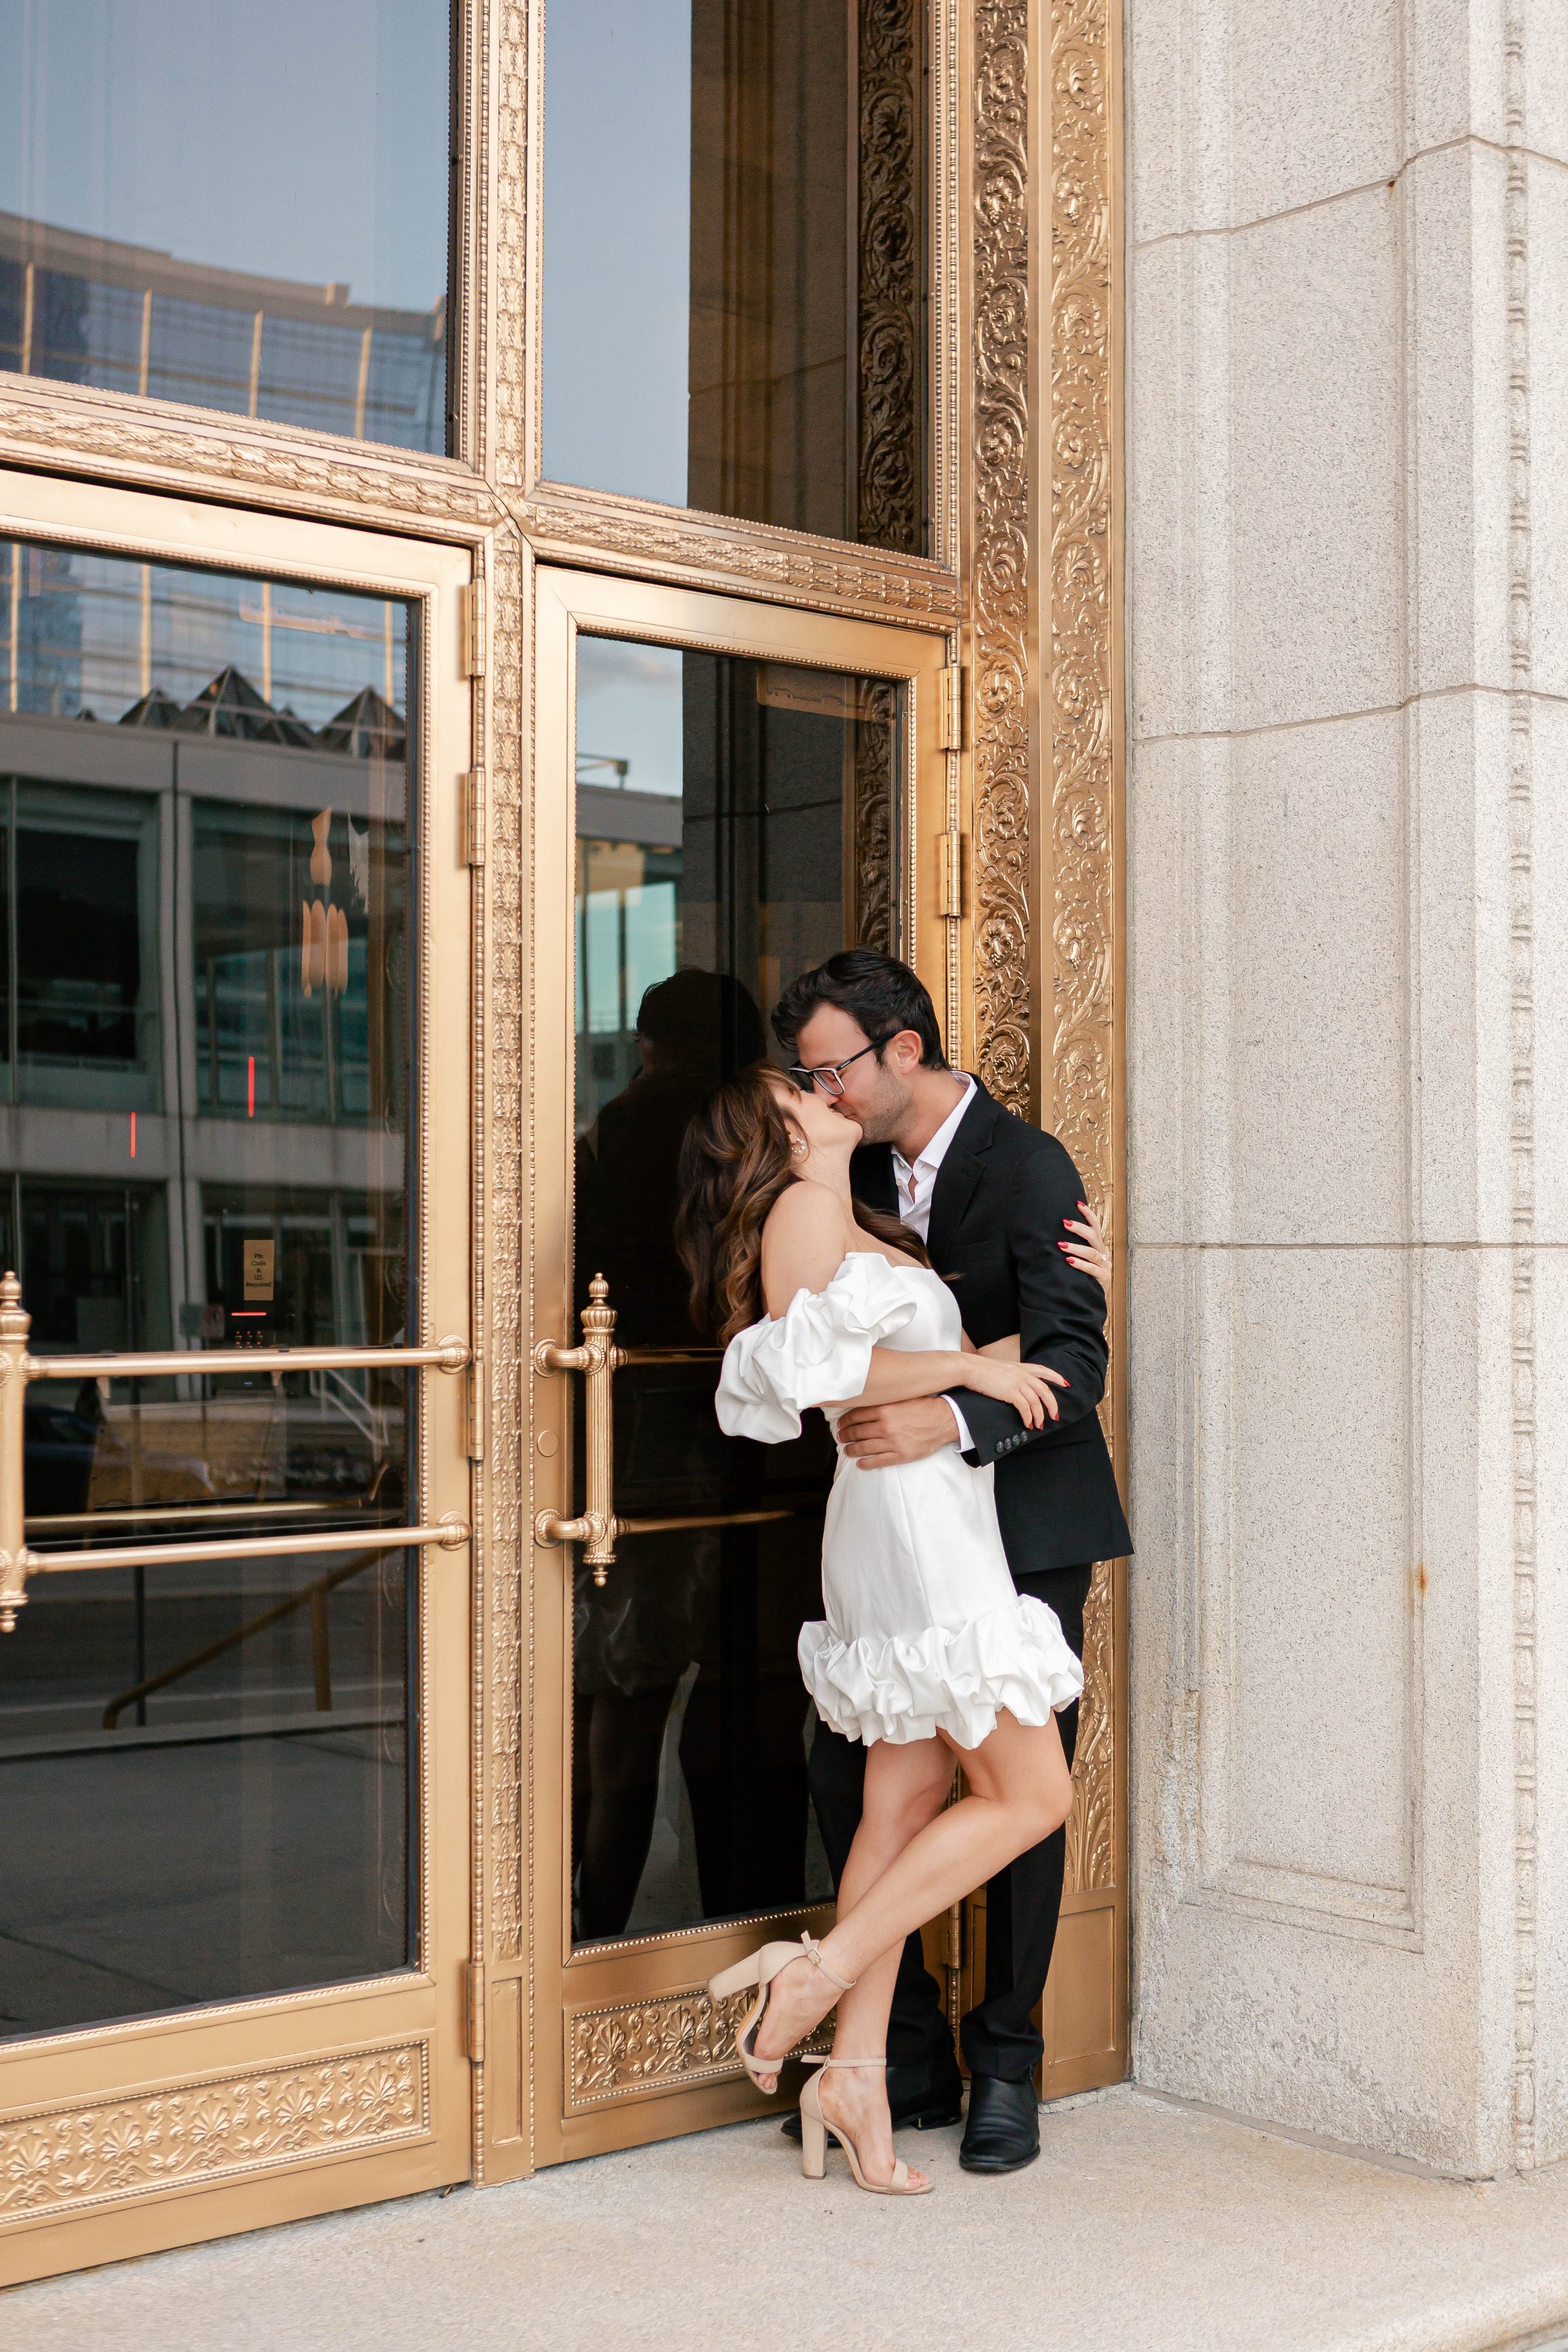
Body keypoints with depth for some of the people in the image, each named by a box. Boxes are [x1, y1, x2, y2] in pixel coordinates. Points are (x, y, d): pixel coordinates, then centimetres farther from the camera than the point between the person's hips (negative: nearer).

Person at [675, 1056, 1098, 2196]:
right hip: (912, 1515, -9)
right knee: (1030, 1793, -7)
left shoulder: (867, 1234, 23)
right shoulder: (802, 1209, -5)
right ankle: (821, 1972, -4)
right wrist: (970, 1369, -13)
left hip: (934, 1522, 9)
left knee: (907, 1802, 8)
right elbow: (813, 1370, -17)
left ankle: (857, 2073, 11)